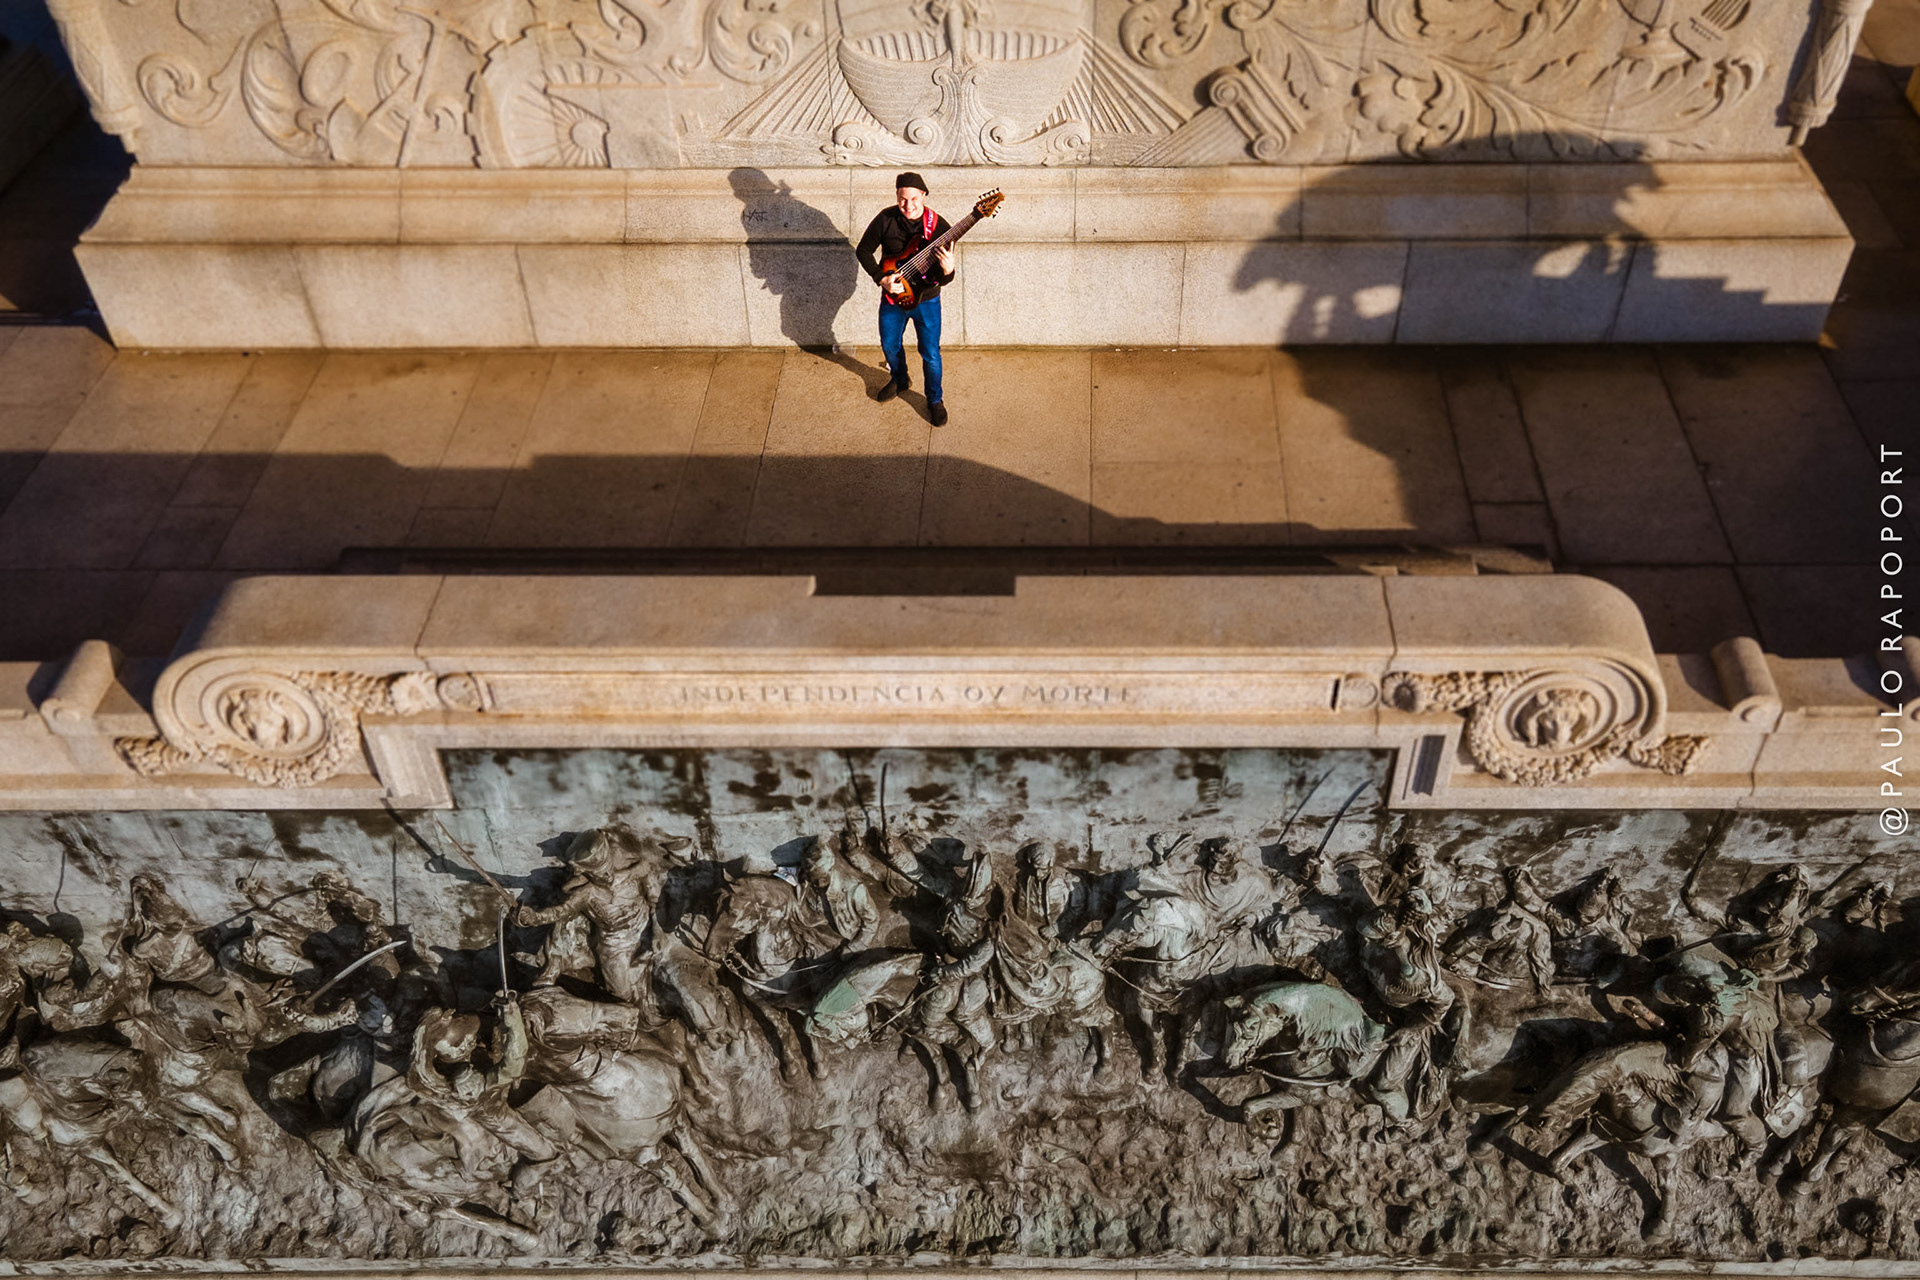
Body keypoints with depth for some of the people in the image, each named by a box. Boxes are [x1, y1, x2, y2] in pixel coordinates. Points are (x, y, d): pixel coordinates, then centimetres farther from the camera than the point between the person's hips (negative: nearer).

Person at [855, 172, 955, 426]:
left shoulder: (938, 227, -20)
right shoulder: (886, 219, -15)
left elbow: (942, 280, -20)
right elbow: (864, 250, -4)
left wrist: (947, 270, -44)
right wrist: (882, 278, -17)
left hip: (926, 300, -3)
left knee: (931, 355, 6)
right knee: (890, 345, 21)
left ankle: (934, 400, 30)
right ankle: (900, 380, 52)